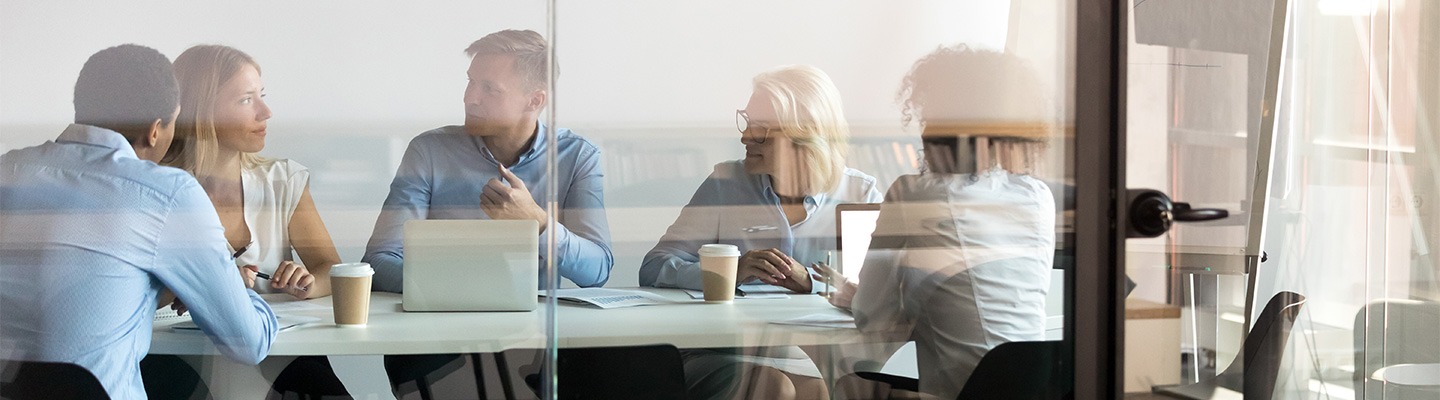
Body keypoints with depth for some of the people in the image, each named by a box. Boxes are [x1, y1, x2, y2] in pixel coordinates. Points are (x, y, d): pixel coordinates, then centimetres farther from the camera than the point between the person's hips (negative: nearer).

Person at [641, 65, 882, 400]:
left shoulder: (859, 195, 8)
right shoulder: (726, 184, 8)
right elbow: (654, 269, -1)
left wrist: (811, 282, -20)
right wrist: (729, 272, -19)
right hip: (728, 355, 0)